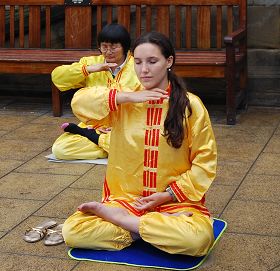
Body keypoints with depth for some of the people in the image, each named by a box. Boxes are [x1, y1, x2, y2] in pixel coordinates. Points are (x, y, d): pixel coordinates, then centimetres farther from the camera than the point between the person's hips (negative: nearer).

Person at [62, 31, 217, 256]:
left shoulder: (190, 105, -3)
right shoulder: (124, 102, 3)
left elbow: (204, 163, -2)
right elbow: (79, 101, -11)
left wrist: (167, 195, -11)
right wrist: (127, 97, -15)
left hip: (174, 202, -1)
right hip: (125, 199, 2)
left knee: (199, 238, -35)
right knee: (72, 231, -22)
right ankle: (164, 225, -13)